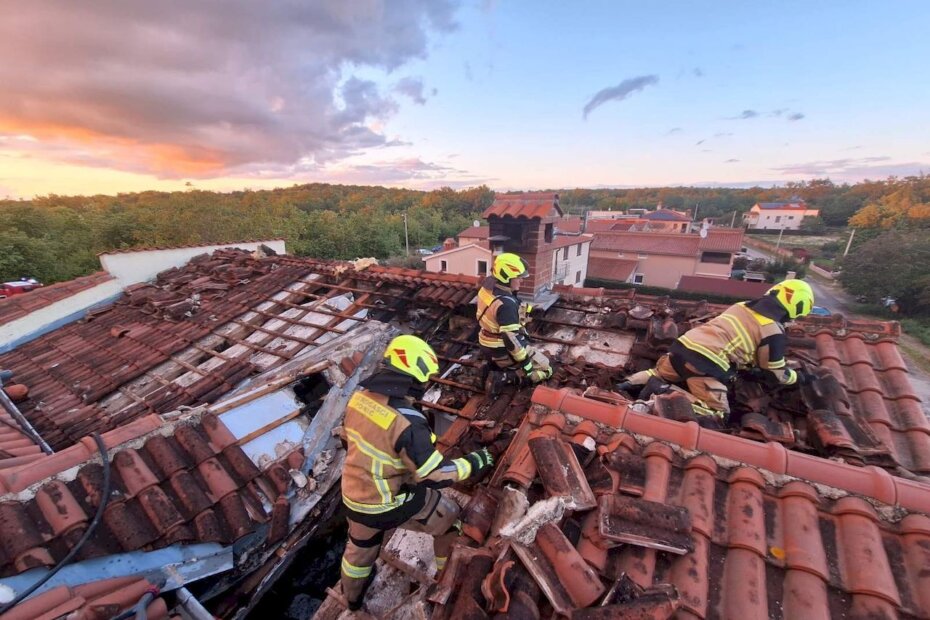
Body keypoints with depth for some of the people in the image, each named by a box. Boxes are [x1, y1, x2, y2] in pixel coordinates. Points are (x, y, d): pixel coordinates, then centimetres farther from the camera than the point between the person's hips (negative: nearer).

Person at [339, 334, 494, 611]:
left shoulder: (360, 396, -13)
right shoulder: (406, 421, -34)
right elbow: (435, 476, -27)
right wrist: (474, 462, -14)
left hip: (354, 496, 6)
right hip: (394, 503, -6)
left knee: (361, 546, 34)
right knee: (451, 519, 20)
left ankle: (353, 597, 62)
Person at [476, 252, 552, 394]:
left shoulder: (488, 284, -7)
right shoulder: (506, 304, -32)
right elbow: (511, 339, -29)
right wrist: (526, 363, -20)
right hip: (504, 352, -9)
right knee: (545, 370, 6)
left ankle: (493, 366, 15)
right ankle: (502, 377, -8)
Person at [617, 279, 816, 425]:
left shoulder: (742, 306, 23)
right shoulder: (773, 332, 5)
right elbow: (777, 373, 18)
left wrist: (750, 363, 46)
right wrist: (800, 376, 38)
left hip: (683, 345, 7)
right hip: (706, 363, -6)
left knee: (659, 373, 31)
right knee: (717, 416, 4)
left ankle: (633, 382, 0)